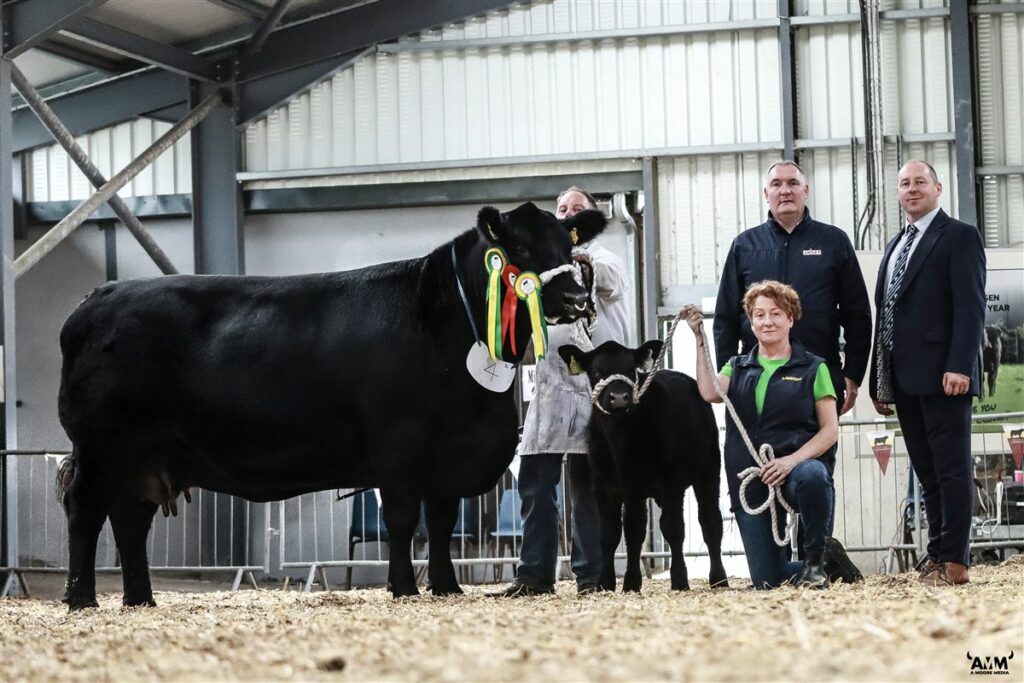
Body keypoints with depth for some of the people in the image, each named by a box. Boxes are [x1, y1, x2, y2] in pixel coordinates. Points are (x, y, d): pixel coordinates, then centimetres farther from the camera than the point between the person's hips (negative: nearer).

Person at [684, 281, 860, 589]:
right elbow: (710, 393, -6)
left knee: (811, 475, -42)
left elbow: (830, 429, 0)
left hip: (798, 466, -3)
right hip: (750, 483, 3)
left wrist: (793, 460, -17)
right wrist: (700, 338, -7)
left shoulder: (813, 368, 7)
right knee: (767, 582, -6)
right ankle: (829, 558, 26)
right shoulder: (738, 367, 16)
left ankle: (815, 557, -16)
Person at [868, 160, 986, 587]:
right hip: (904, 377, 7)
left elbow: (970, 306, -11)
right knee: (927, 471, 9)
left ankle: (955, 562, -5)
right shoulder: (895, 246, 21)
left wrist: (959, 366, -20)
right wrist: (880, 382, 14)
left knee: (951, 468, -5)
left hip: (942, 374, -7)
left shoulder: (959, 237, -2)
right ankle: (936, 555, 12)